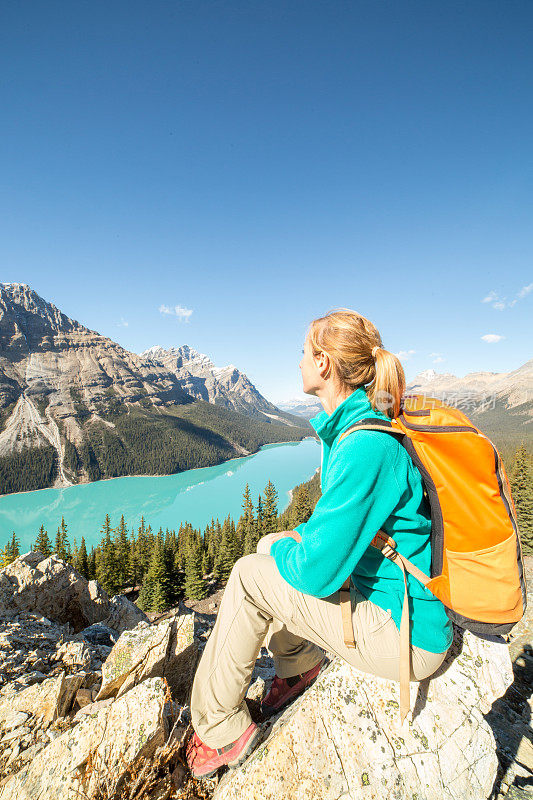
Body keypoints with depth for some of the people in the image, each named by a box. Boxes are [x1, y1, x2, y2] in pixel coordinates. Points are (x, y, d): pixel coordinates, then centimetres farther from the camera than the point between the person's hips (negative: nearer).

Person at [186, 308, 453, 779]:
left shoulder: (367, 447, -30)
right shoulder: (349, 425, 0)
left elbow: (317, 571, -27)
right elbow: (341, 522, 16)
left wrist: (286, 548, -7)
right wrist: (299, 539, 3)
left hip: (408, 635, -8)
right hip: (393, 594, 9)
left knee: (250, 577, -10)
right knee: (271, 547, 13)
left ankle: (220, 729, 13)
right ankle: (300, 664, 30)